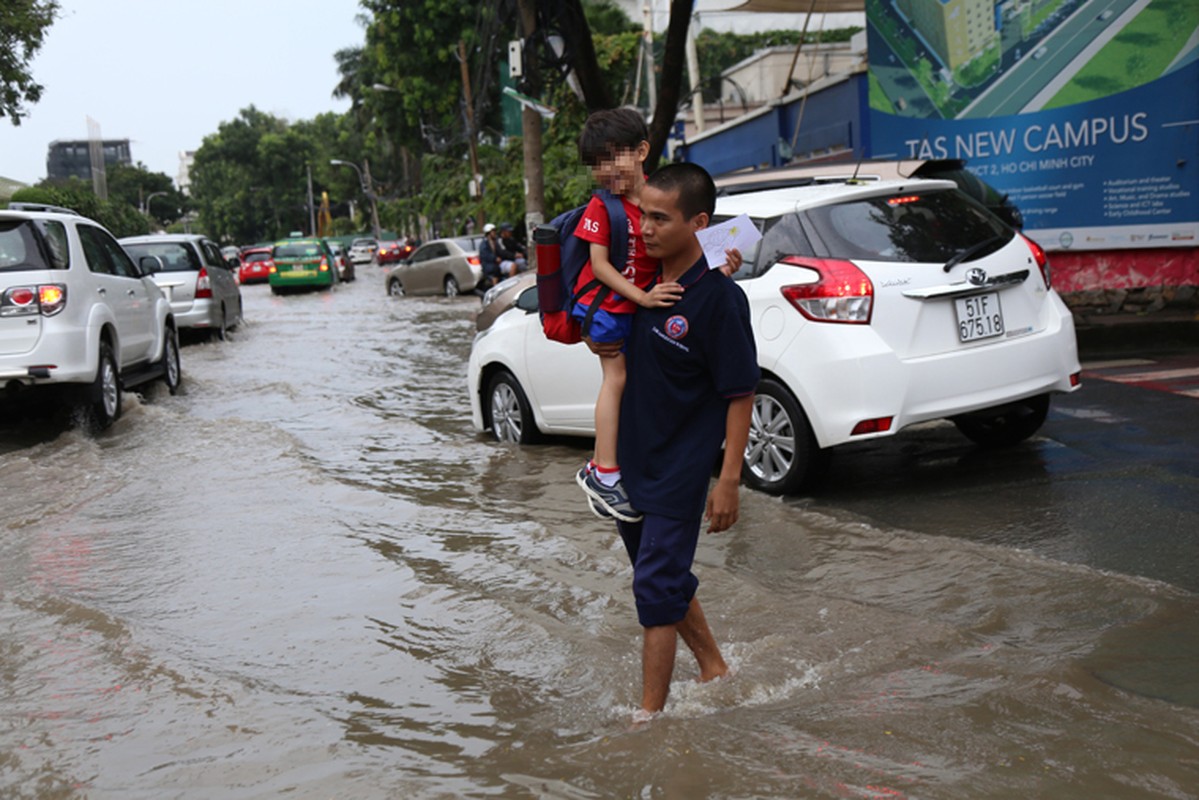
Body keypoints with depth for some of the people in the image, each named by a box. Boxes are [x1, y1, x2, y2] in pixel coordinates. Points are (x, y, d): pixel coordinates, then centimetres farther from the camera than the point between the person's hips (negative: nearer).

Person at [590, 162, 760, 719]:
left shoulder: (719, 297, -18)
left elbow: (741, 394, -16)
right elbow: (608, 347, 22)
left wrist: (729, 480, -18)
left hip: (681, 470, -8)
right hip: (631, 462, 8)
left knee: (657, 587, -6)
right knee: (666, 580, 19)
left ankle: (649, 715, 5)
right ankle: (715, 671, 38)